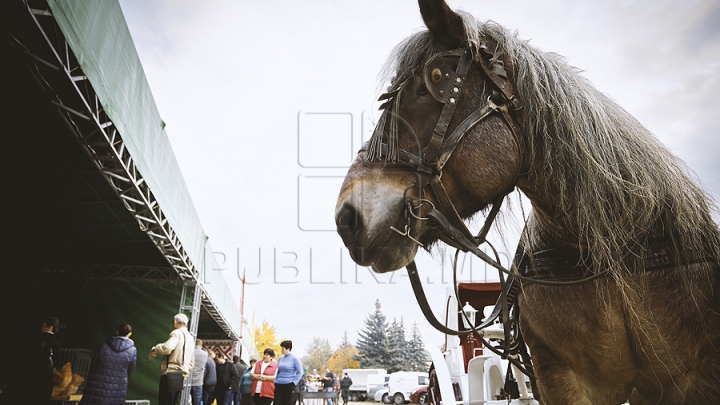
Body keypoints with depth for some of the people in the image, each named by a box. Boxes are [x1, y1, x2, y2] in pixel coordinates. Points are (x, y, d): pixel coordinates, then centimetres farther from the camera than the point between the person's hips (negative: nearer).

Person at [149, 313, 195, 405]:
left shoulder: (177, 333, -6)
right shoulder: (190, 338, 21)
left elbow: (167, 347, -25)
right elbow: (192, 362, 23)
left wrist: (154, 350, -8)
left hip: (170, 373, -8)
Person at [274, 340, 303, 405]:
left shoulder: (294, 358, -6)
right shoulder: (280, 358, 10)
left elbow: (300, 372, -5)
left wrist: (294, 383, -11)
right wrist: (276, 381, 13)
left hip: (289, 386, -5)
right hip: (279, 386, 5)